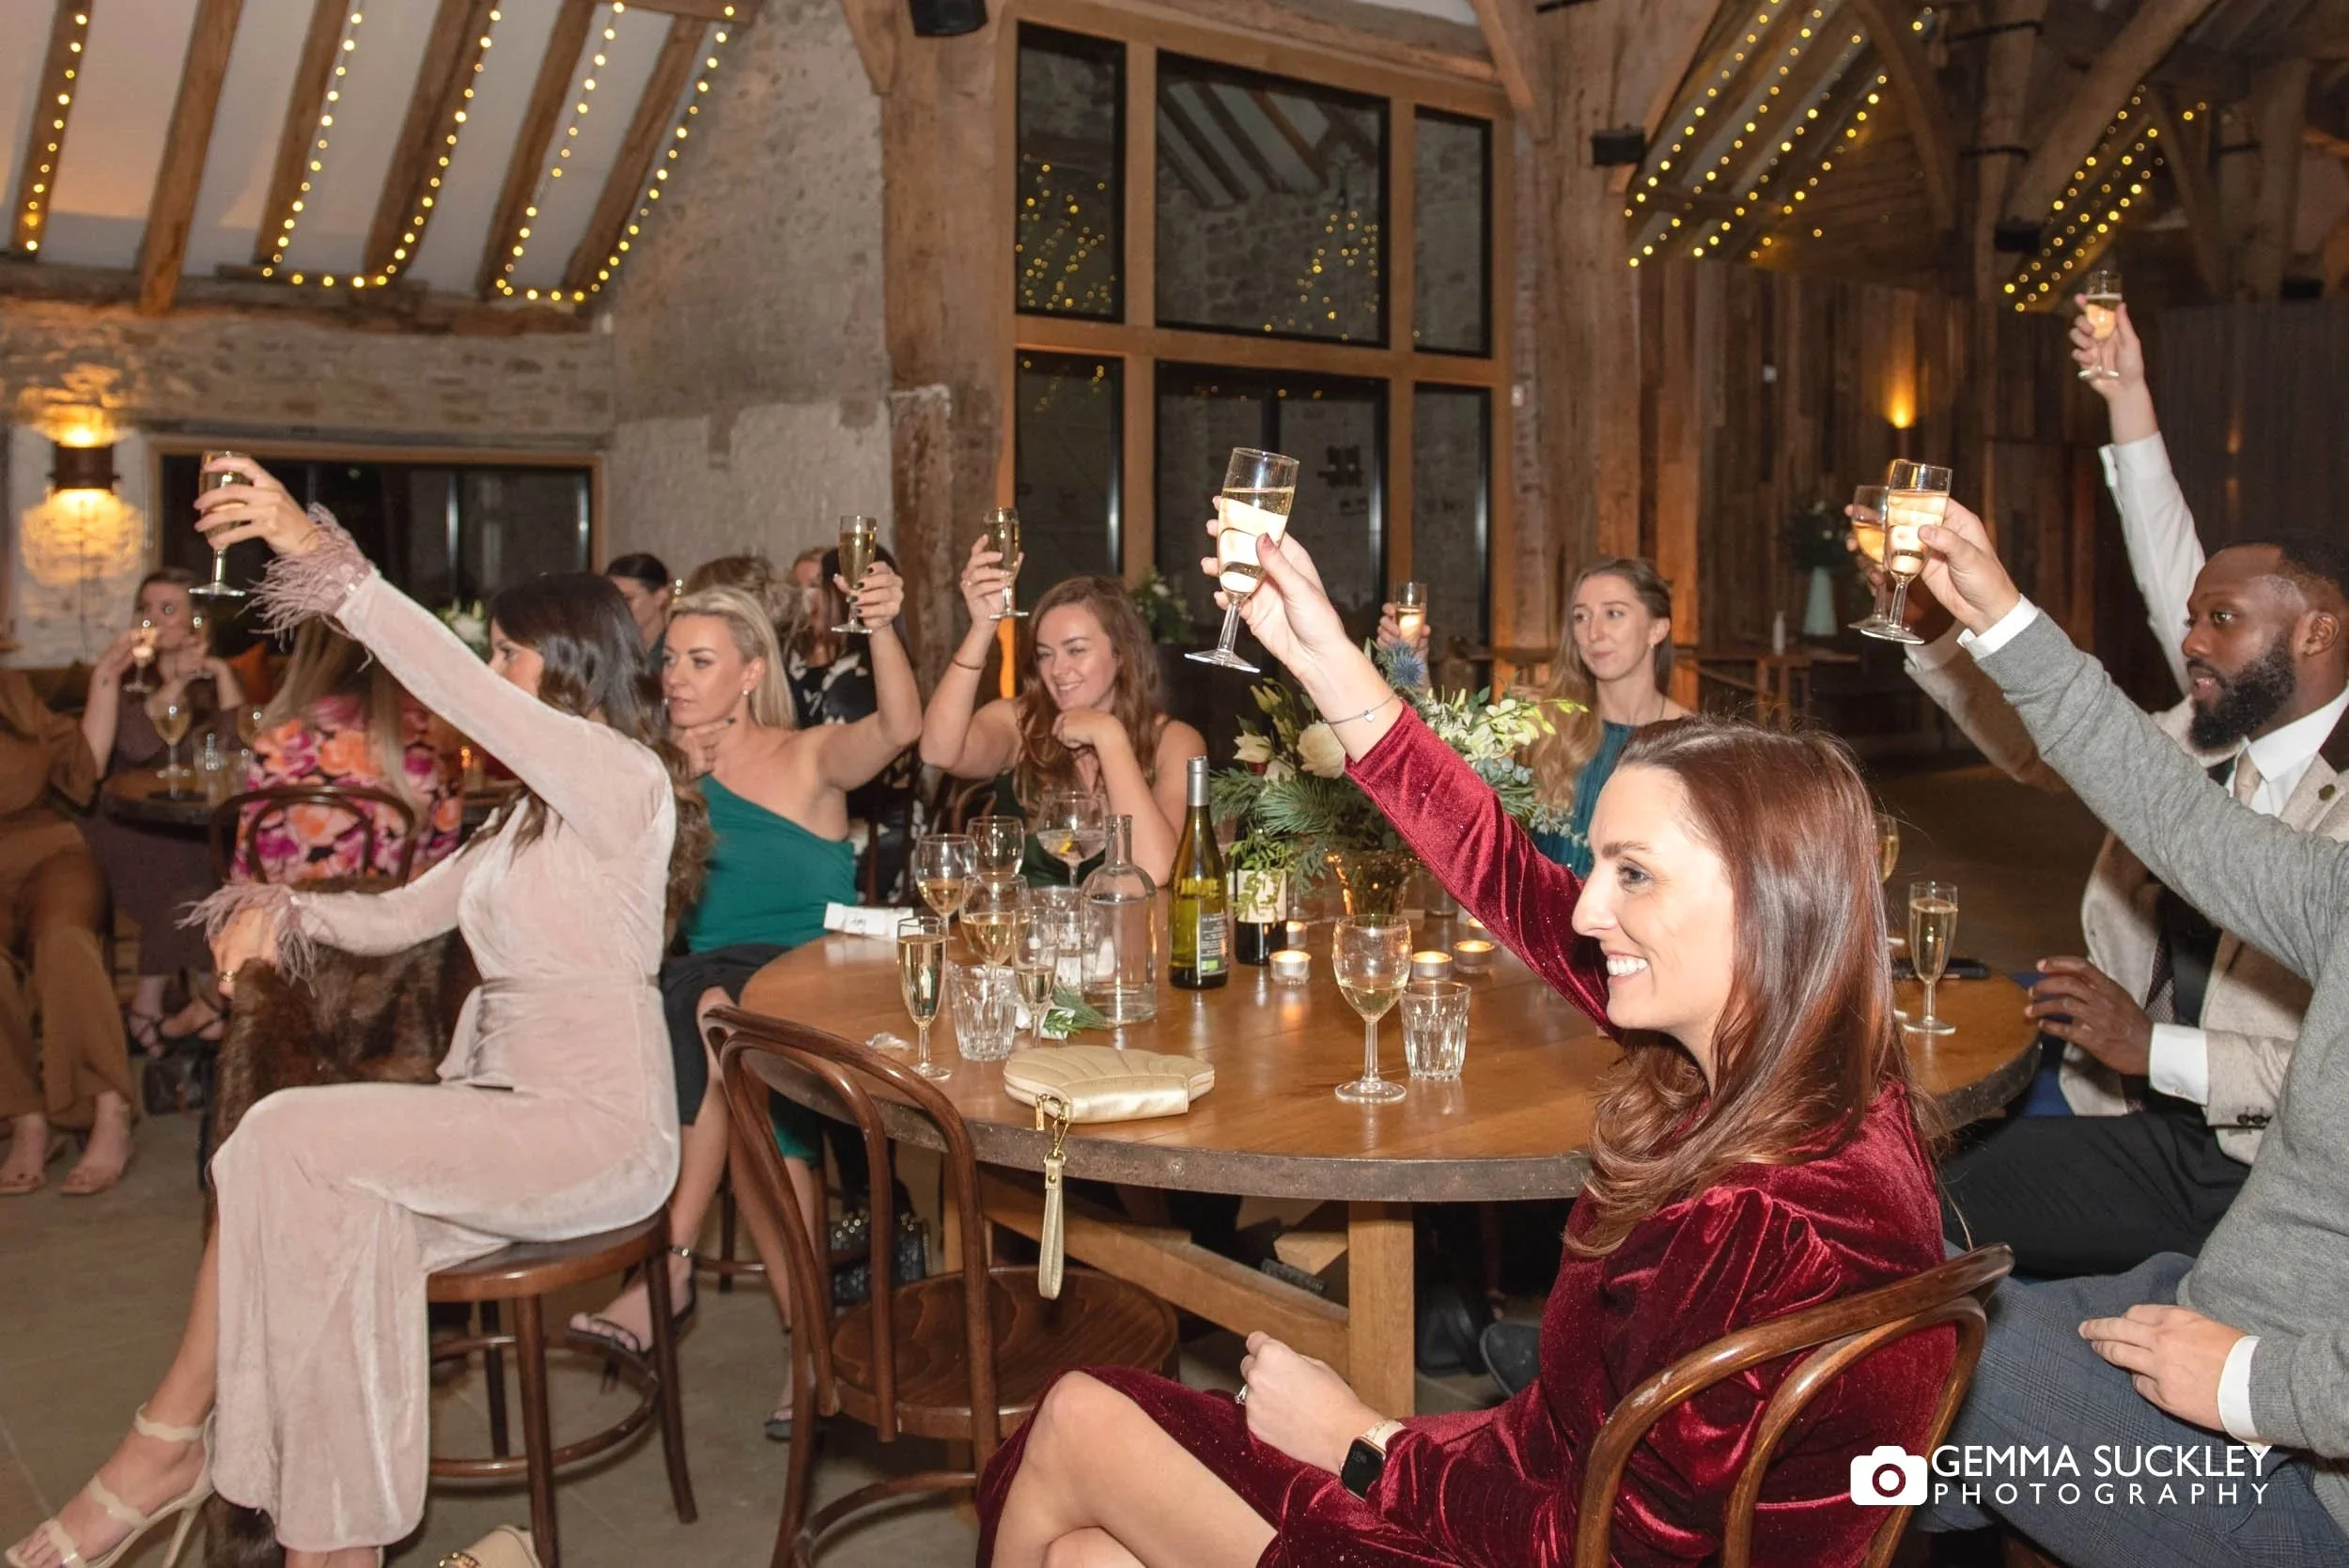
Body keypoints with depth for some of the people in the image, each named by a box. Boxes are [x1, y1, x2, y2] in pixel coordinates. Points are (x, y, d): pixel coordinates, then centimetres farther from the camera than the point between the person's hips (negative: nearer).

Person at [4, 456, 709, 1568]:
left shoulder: (624, 777, -11)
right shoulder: (533, 813, 19)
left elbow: (455, 688, -25)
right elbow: (402, 914, 16)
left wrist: (322, 556, -27)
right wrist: (283, 910, -4)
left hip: (598, 1130, -8)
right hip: (510, 1116, 8)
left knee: (290, 1138, -19)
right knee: (347, 1213, -18)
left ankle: (166, 1446, -3)